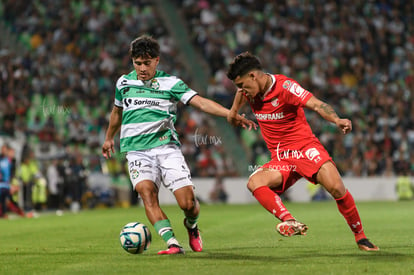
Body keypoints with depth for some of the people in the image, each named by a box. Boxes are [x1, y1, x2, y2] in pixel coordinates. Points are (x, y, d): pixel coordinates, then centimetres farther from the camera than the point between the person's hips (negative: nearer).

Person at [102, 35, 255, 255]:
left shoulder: (170, 83, 2)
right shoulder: (124, 82, 12)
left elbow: (200, 102, -7)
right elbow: (117, 111, 31)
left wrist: (231, 115, -21)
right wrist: (109, 137, 43)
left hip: (166, 146, -1)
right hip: (137, 150, 2)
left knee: (187, 202, -12)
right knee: (146, 192, -26)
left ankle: (191, 226, 24)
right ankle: (172, 244, -29)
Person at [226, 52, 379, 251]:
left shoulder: (284, 86, -16)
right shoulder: (248, 89, 2)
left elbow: (316, 104, -27)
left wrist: (337, 120, -44)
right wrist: (233, 113, 35)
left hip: (305, 148, -5)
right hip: (280, 158, 5)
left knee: (336, 188, -23)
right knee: (254, 182, -25)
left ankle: (360, 237, -3)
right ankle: (290, 222, -40)